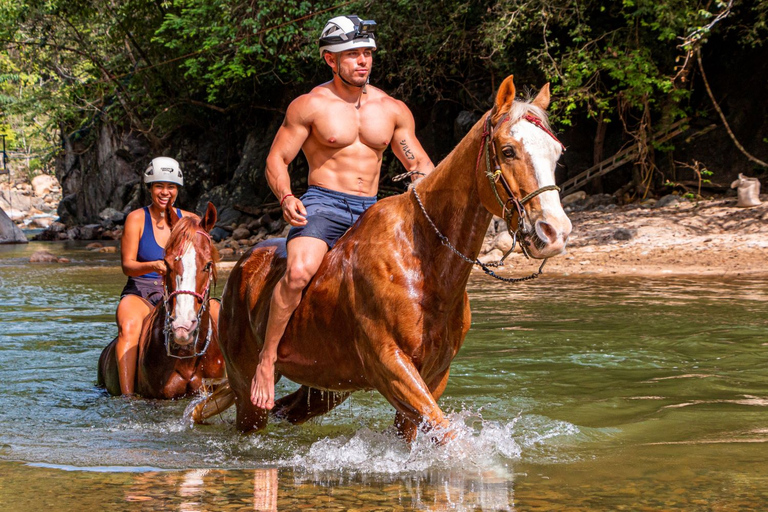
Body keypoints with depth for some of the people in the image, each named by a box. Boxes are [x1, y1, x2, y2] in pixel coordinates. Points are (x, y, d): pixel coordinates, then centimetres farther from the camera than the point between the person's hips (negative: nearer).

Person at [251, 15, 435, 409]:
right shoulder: (310, 106, -1)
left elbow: (419, 164, 18)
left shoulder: (393, 110, 11)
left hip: (371, 211, 5)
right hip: (322, 206, -4)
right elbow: (276, 160, 1)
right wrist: (286, 198, -19)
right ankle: (267, 359, -20)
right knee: (299, 270, -34)